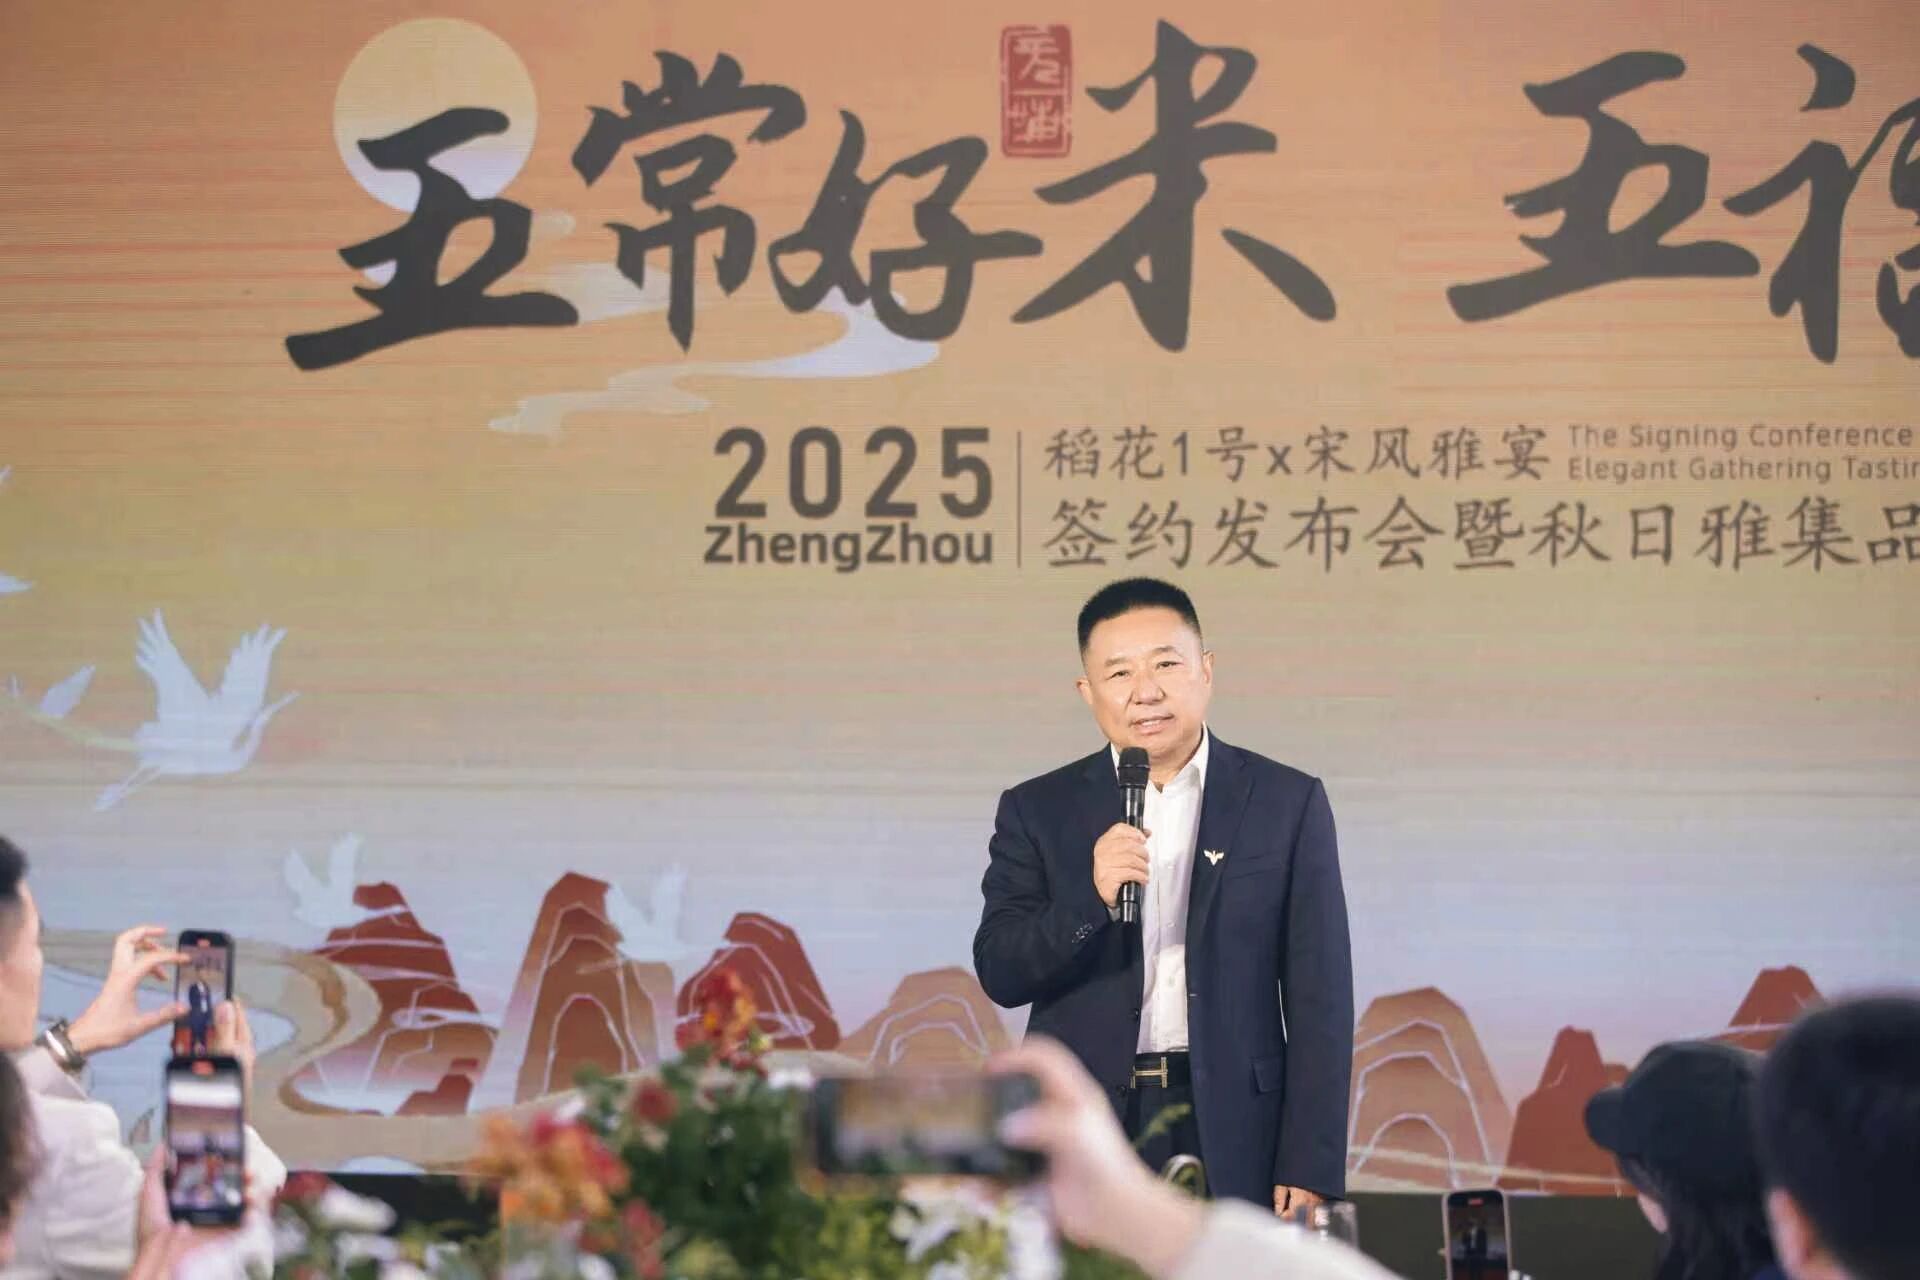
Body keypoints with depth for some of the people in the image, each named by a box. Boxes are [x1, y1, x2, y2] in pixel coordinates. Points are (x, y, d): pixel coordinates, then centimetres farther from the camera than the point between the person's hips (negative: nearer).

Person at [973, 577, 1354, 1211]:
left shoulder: (1286, 803, 4)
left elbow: (1320, 1000, 2)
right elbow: (1000, 974, 0)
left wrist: (1311, 1170, -4)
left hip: (1232, 1135, 0)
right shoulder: (1038, 812, 7)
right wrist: (1093, 900, -18)